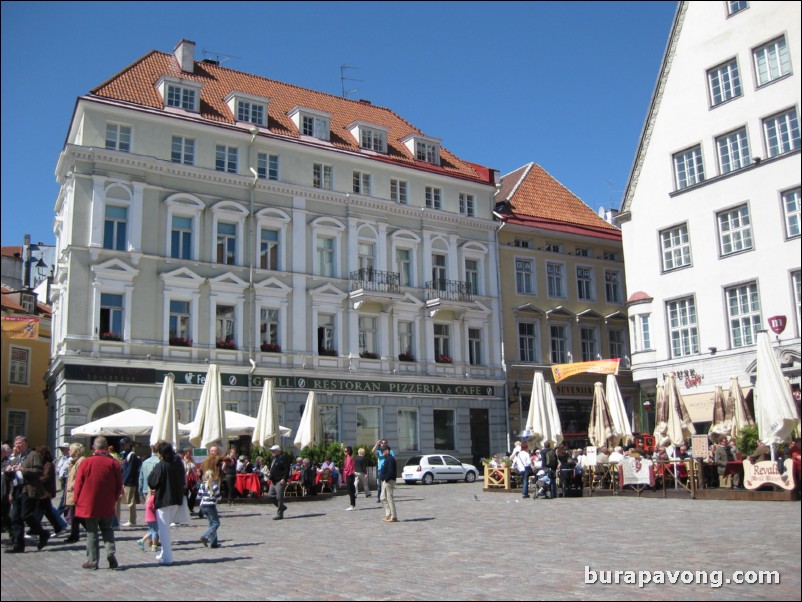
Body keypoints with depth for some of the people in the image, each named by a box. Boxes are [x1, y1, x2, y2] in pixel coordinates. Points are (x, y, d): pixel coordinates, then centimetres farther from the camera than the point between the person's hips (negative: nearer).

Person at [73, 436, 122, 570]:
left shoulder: (86, 462, -7)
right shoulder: (114, 463, -4)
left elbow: (78, 484, -4)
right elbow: (119, 485, 1)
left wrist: (77, 501, 7)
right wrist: (114, 499, 14)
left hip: (89, 504, -1)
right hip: (107, 506, 1)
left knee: (92, 533, 7)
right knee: (107, 529, 17)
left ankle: (92, 561, 9)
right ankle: (111, 553, -2)